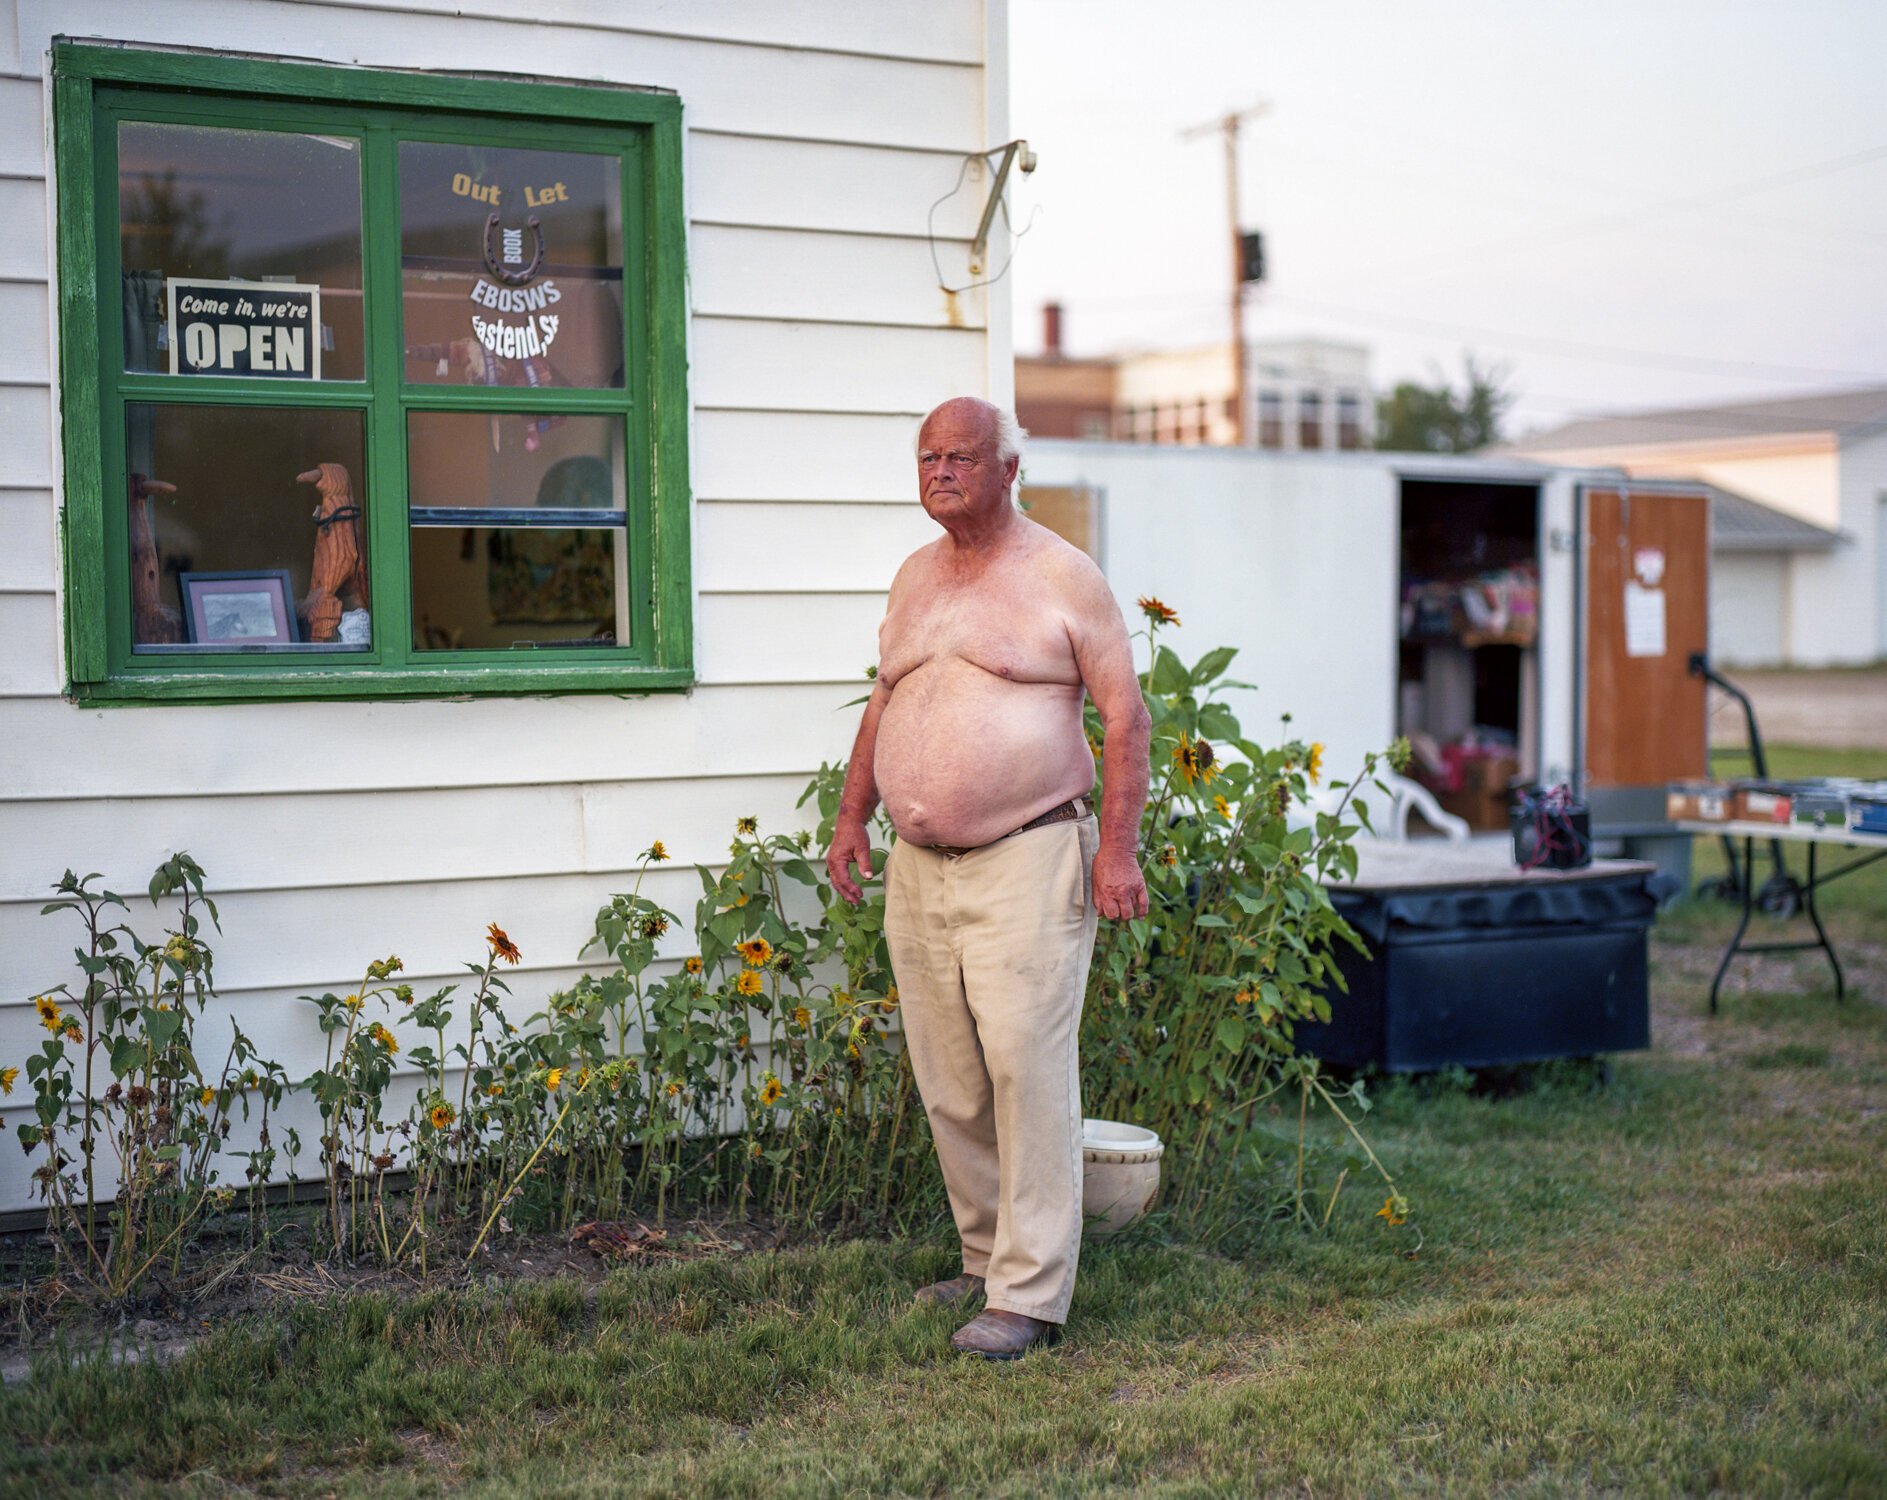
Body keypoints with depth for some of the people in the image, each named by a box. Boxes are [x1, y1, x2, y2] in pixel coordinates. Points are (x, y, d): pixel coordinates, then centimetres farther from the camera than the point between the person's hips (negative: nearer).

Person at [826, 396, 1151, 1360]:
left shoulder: (1062, 575, -2)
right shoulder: (913, 577, 17)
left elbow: (1125, 713, -3)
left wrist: (1117, 846, -11)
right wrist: (852, 816, 14)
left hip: (1028, 861, -6)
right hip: (917, 866, 6)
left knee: (1027, 1068, -10)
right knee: (948, 1084, 8)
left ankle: (1030, 1293, -6)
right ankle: (986, 1259, 22)